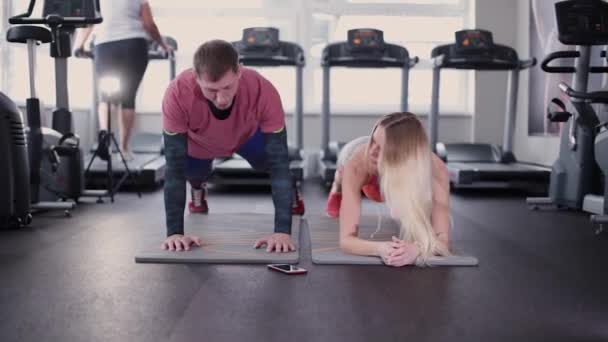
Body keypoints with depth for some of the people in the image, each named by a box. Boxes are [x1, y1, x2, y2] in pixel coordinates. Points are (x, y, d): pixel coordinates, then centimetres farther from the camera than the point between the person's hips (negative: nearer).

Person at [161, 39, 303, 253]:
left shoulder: (263, 92, -42)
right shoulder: (178, 94, -43)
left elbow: (278, 163, -39)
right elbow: (175, 168, -36)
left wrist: (283, 231, -44)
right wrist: (174, 232, -39)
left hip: (247, 135, 0)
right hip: (198, 142, 1)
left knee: (274, 161, -12)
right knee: (192, 173, -9)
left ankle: (287, 190, 24)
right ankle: (197, 190, 29)